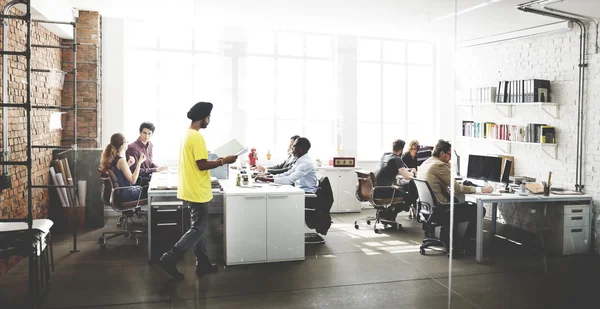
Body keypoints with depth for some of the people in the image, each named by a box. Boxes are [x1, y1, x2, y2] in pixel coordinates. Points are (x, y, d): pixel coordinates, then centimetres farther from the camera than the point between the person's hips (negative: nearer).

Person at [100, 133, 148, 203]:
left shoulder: (110, 158, 4)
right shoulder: (121, 160, -22)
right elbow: (133, 180, -20)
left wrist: (128, 165, 5)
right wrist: (139, 162, -18)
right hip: (122, 196, -9)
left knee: (142, 188, 24)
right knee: (147, 191, 7)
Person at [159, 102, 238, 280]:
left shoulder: (187, 135, 13)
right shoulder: (197, 137, -19)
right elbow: (202, 165, -22)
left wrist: (217, 161, 15)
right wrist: (223, 161, -12)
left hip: (190, 190, 10)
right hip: (197, 191, -10)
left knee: (197, 227, 14)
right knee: (198, 229, -1)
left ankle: (203, 264, 22)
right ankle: (169, 259, -2)